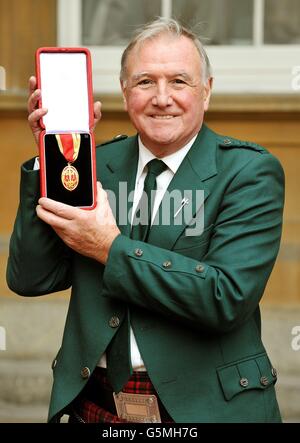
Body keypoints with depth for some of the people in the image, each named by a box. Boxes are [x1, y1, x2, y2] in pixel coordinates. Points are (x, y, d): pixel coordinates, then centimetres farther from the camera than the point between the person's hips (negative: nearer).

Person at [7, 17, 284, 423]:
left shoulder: (251, 171, -9)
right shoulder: (96, 164, 2)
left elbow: (228, 298, -21)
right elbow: (29, 279, -5)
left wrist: (112, 248, -18)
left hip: (207, 405, -3)